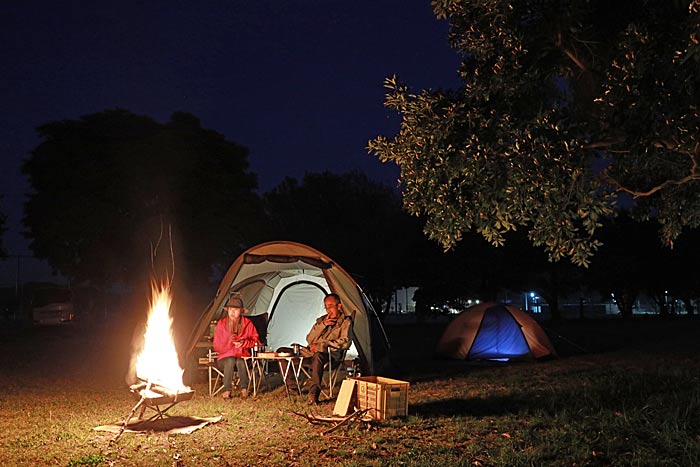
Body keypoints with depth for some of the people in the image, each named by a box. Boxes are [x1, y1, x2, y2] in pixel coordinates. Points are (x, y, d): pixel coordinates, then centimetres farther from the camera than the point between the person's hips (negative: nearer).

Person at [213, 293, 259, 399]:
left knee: (240, 362, -35)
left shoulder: (247, 323, 0)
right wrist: (228, 341, -21)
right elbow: (216, 346, -2)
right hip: (225, 358, 0)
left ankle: (244, 388, -21)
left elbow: (255, 340, 3)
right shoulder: (221, 324, -2)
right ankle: (227, 390, -27)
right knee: (230, 361, -35)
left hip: (242, 356, 0)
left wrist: (244, 343, -16)